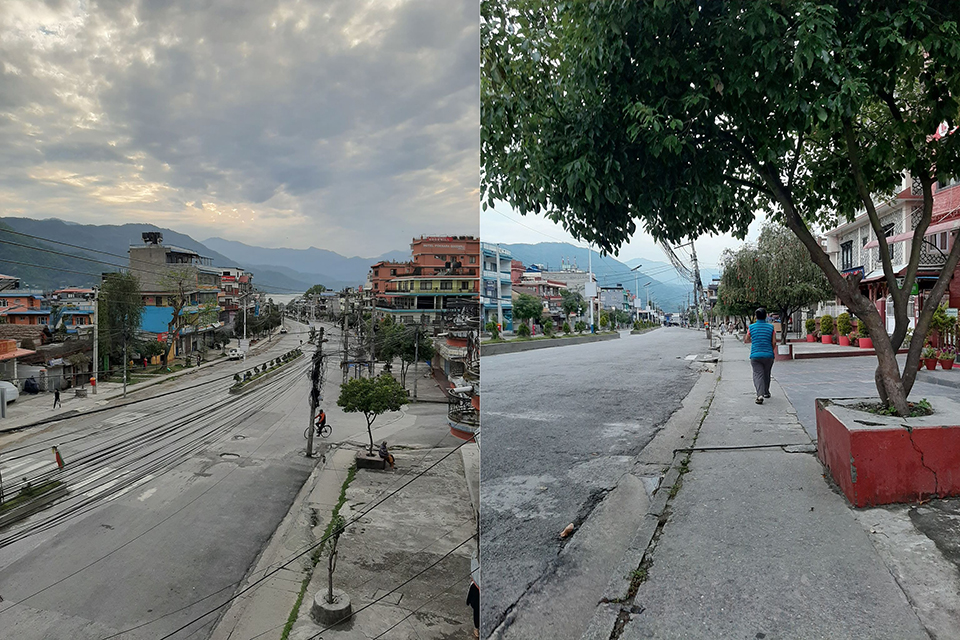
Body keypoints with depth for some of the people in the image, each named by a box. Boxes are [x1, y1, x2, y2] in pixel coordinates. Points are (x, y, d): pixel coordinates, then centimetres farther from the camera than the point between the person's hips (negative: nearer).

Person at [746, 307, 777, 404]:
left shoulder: (751, 327, -2)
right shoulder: (771, 327, -2)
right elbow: (774, 342, -4)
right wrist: (771, 351, 13)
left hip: (755, 355, -1)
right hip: (768, 355, 1)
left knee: (758, 375, -3)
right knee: (766, 374, 20)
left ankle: (760, 395, -22)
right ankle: (766, 392, 37)